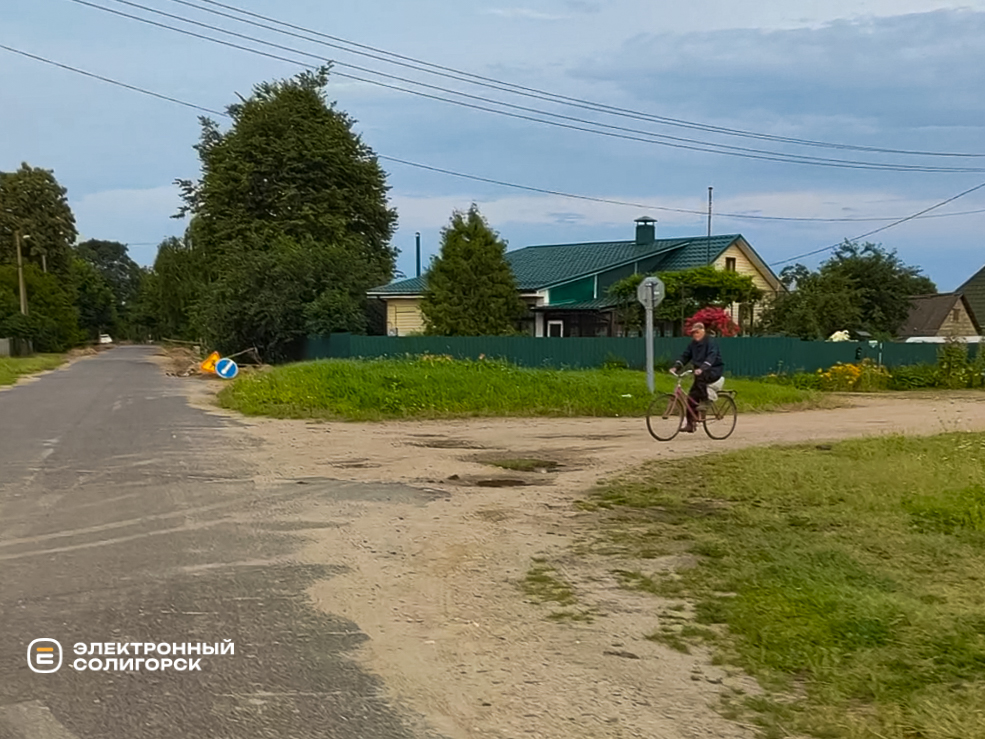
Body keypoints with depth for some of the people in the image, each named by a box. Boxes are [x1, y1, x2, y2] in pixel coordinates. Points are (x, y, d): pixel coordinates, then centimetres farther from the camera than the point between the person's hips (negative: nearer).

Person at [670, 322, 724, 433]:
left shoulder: (710, 343, -14)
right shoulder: (693, 344, 6)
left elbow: (711, 357, -30)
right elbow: (685, 356, 1)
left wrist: (701, 368, -46)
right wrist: (675, 367, -16)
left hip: (714, 371, -7)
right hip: (700, 373, 7)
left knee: (700, 377, -38)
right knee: (692, 396, -2)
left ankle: (705, 402, -22)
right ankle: (690, 425, 2)